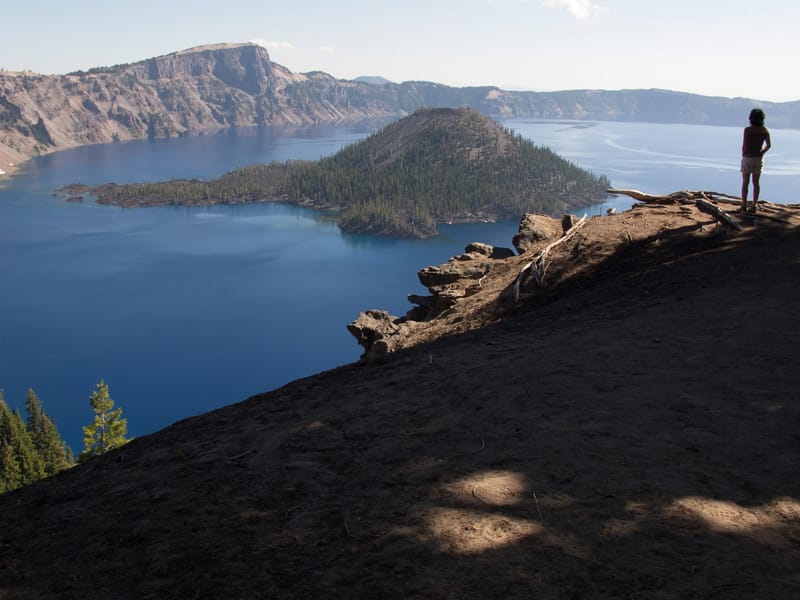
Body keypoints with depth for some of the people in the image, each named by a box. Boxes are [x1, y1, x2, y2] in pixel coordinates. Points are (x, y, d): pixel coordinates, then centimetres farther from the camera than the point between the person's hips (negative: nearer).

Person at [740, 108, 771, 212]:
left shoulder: (748, 130, -13)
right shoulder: (765, 130, 0)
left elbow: (744, 145, -15)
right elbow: (769, 145, -3)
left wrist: (744, 155, 0)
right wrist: (762, 153, 11)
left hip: (748, 157, -4)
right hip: (758, 158, 4)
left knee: (745, 183, 3)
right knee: (756, 183, 11)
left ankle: (744, 206, 2)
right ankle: (754, 205, 9)